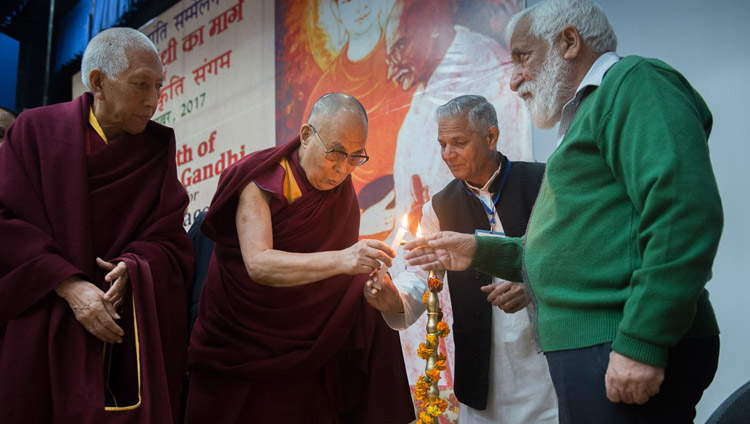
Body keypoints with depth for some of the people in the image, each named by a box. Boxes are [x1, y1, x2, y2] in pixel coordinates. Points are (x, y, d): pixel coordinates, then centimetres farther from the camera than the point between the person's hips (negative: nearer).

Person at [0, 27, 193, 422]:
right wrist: (69, 286, -18)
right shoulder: (36, 129, -1)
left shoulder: (157, 148, 4)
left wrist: (131, 270, -20)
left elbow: (169, 242, 1)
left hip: (134, 331, 1)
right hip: (42, 330, -1)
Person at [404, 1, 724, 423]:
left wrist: (641, 344, -24)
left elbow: (685, 212, -21)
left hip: (625, 356, -9)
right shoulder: (587, 112, 23)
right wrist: (479, 251, 19)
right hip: (588, 350, 9)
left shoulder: (635, 80, -7)